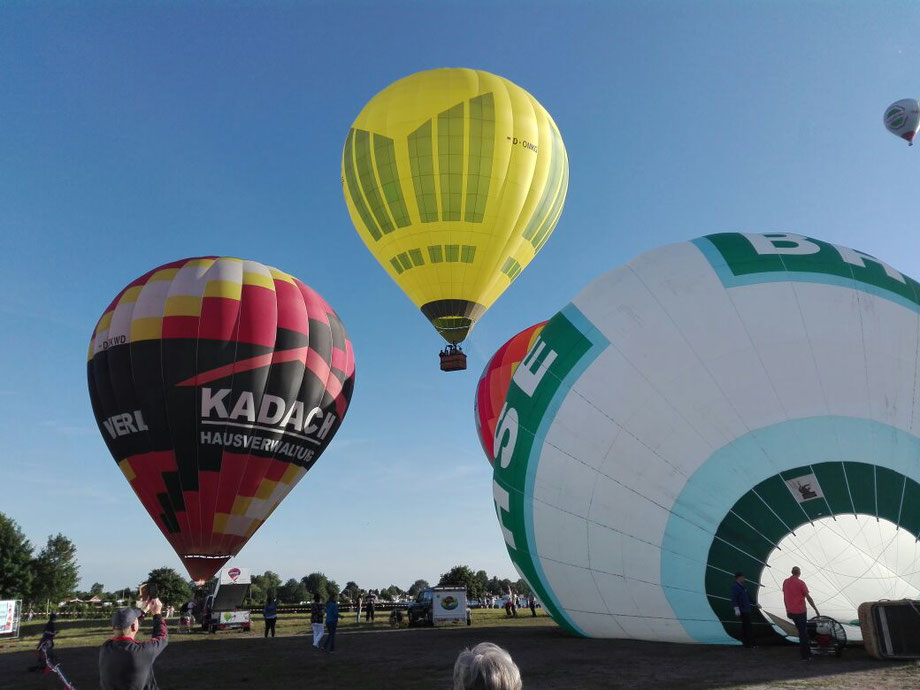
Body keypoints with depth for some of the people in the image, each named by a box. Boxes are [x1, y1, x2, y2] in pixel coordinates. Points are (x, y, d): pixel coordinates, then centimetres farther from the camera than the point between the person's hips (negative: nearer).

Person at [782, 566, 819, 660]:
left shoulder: (785, 582, 5)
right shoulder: (801, 583, -12)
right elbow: (808, 597, -12)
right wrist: (816, 610, -4)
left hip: (791, 612, 5)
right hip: (800, 611, -5)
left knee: (802, 632, 19)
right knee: (803, 633, 2)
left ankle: (807, 653, 25)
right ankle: (805, 656, 6)